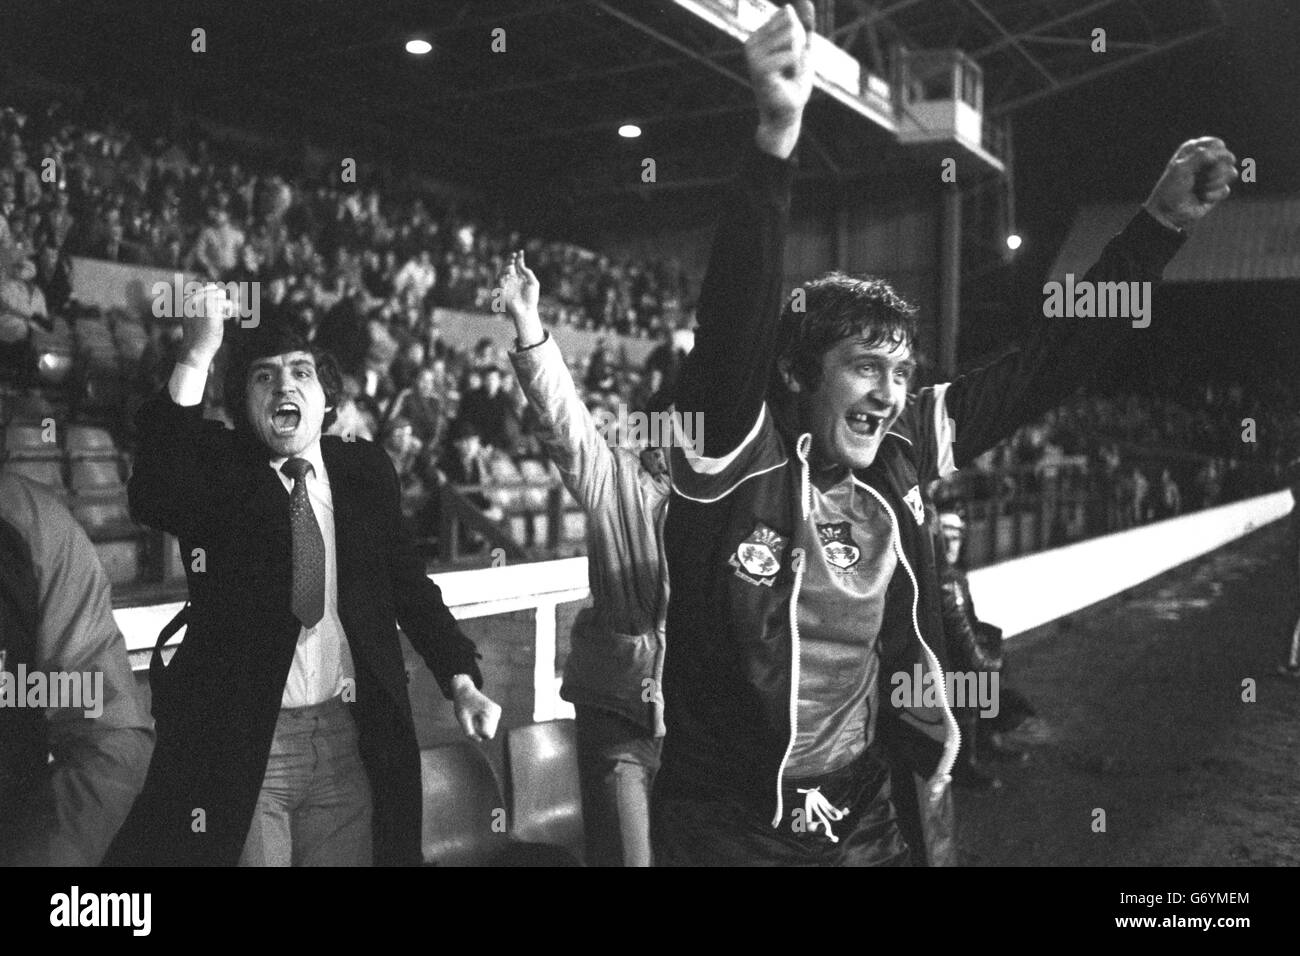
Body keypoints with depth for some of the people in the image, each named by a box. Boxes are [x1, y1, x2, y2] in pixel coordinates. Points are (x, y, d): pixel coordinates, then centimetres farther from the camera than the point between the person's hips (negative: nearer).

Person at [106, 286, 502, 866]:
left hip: (349, 741, 3)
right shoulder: (214, 468, -3)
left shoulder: (365, 470, 6)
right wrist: (195, 359, -31)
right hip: (241, 748, -3)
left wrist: (461, 680, 1)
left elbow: (409, 584, 12)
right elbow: (151, 499, -25)